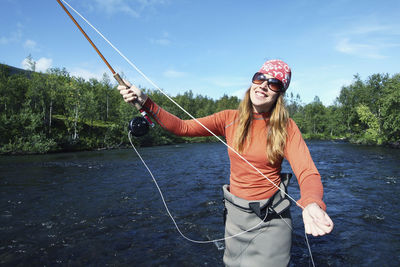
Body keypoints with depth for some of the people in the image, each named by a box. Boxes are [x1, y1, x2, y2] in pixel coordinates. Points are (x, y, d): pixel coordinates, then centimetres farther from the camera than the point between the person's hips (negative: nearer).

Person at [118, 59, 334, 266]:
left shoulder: (286, 127, -11)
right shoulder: (230, 119, -4)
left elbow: (307, 172, -21)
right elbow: (183, 127, -6)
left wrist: (312, 205, -43)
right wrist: (146, 103, -15)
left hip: (271, 219, -2)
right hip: (236, 214, 3)